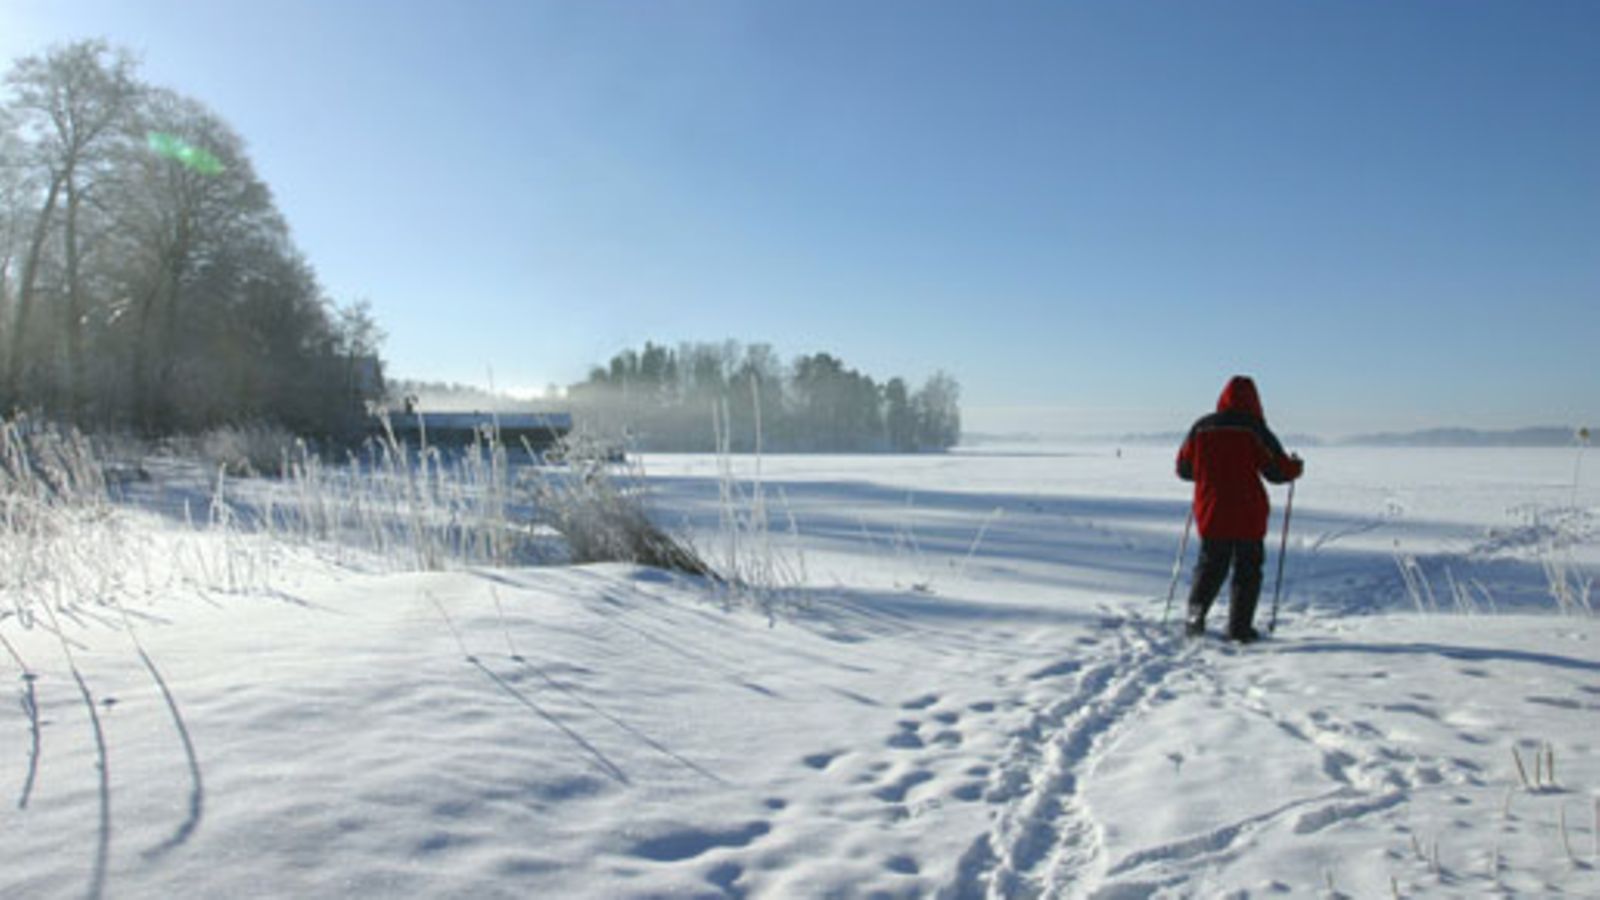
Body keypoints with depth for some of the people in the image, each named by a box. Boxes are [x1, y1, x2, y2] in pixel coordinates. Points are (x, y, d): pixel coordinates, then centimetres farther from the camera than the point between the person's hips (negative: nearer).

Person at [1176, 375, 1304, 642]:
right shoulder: (1254, 430, -8)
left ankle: (1195, 616, 2)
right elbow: (1278, 470, -6)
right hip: (1248, 516, -3)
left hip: (1210, 513, 3)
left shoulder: (1201, 428, 2)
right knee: (1247, 570, 8)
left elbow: (1184, 468, 9)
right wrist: (1297, 466, 15)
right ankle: (1239, 627, 6)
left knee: (1209, 567, 15)